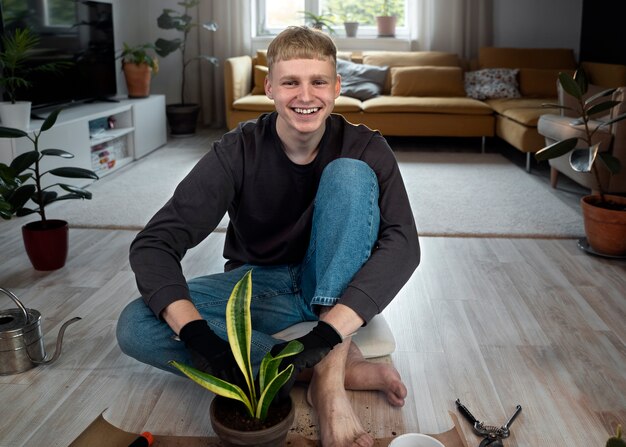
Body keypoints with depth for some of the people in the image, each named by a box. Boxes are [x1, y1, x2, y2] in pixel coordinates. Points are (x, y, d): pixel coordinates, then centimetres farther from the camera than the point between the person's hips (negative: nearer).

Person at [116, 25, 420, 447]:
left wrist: (331, 328, -43)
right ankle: (342, 364, -27)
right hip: (261, 285, 1)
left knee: (350, 173, -26)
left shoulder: (364, 148, -13)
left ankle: (329, 374, -32)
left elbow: (403, 242, -27)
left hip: (336, 286, -1)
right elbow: (153, 244, -21)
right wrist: (197, 333, -40)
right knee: (135, 326, -25)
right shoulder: (238, 151, -14)